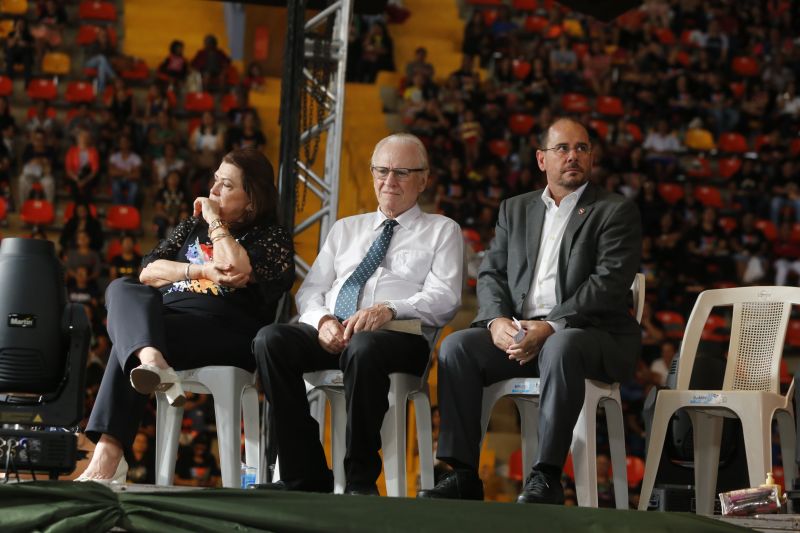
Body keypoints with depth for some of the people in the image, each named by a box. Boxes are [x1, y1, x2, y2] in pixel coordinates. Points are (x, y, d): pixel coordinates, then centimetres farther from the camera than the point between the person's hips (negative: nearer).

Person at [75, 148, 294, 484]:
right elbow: (149, 272, 14)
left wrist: (215, 220, 2)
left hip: (224, 333, -6)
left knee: (128, 337, -31)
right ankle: (152, 363, -57)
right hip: (165, 320, 6)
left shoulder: (273, 238, 9)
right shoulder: (193, 227, 28)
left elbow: (235, 270, -14)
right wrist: (202, 271, -4)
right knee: (122, 289, -28)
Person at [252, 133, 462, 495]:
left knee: (363, 347, -40)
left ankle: (361, 478, -27)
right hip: (331, 336, 4)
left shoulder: (442, 231, 16)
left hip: (400, 336, -4)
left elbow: (444, 298, 0)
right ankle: (305, 475, -23)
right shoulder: (346, 229, 28)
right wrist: (322, 319, -6)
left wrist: (388, 310, -19)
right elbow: (310, 290, 20)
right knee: (270, 339, -26)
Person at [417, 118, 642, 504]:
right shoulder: (515, 210, 19)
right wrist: (498, 320, -11)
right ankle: (463, 475, -22)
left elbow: (609, 284, -11)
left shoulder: (616, 212, 2)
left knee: (561, 349, -38)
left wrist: (550, 328, -22)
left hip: (592, 334, -5)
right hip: (517, 330, 5)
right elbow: (491, 274, 12)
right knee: (456, 347, -20)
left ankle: (546, 479, -36)